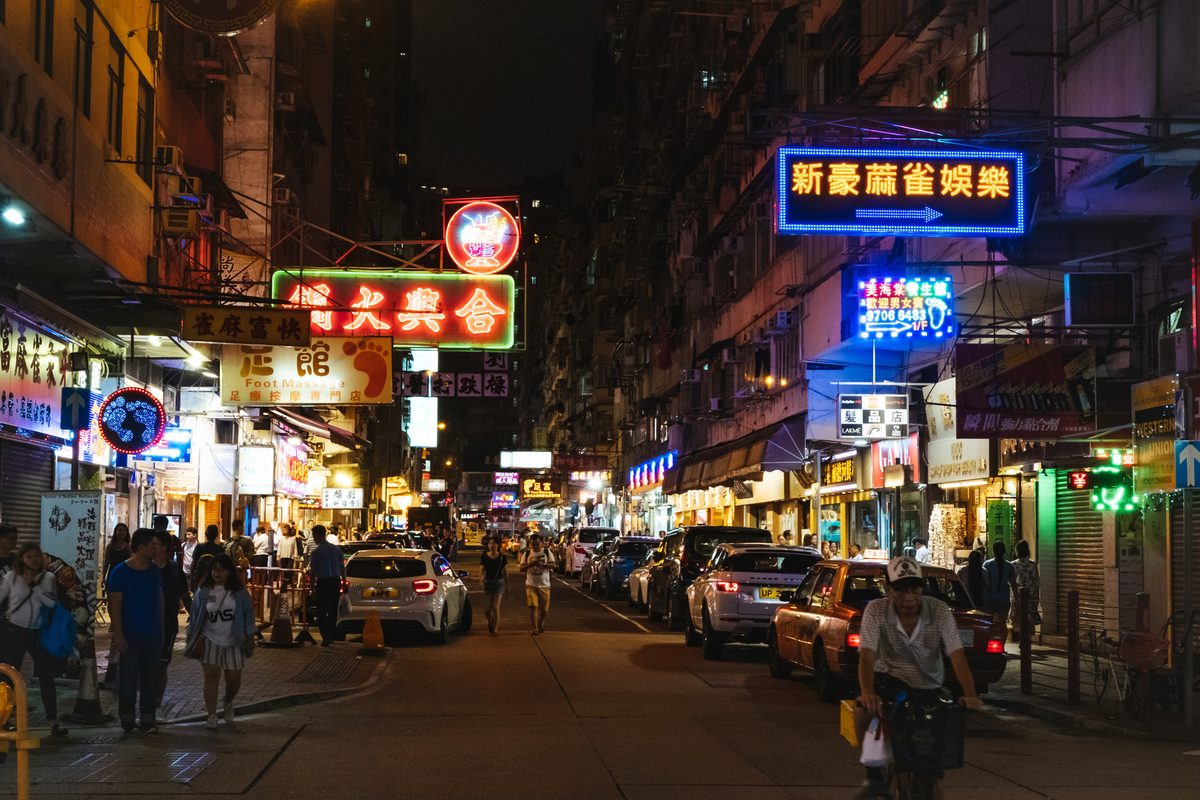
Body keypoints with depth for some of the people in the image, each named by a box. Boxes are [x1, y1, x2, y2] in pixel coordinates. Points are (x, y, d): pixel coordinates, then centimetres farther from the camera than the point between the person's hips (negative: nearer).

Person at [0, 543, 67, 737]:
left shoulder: (48, 578, 2)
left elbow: (52, 602, -11)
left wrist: (33, 586, -14)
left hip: (39, 633, 1)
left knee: (46, 677, -2)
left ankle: (53, 721, 1)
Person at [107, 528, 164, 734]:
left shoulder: (155, 570, 9)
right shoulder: (120, 572, -7)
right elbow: (115, 606, -8)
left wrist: (161, 629, 12)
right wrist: (118, 634, -15)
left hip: (153, 634, 5)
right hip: (131, 635, -5)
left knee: (150, 678, 6)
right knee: (129, 678, 0)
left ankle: (148, 719, 11)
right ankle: (127, 720, 9)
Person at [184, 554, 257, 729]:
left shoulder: (239, 593, 1)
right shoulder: (203, 592, 3)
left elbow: (248, 616, 5)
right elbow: (195, 617, 7)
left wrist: (249, 639, 2)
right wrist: (193, 641, 5)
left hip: (234, 642, 0)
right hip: (211, 641, 0)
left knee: (233, 679, 3)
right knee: (211, 675, -10)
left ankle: (228, 703, 35)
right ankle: (211, 716, -6)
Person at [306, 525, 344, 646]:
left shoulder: (316, 551, -11)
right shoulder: (336, 548, 4)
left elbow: (313, 571, -9)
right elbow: (342, 568, 8)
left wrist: (312, 584, 0)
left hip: (323, 582, -5)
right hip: (336, 582, 5)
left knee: (322, 611, 1)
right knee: (333, 610, 17)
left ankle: (326, 637, -7)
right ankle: (331, 635, 24)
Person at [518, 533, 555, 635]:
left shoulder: (547, 552, 4)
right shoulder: (527, 553, 5)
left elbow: (553, 565, -3)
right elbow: (521, 568, 2)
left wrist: (542, 564, -21)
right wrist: (530, 564, -18)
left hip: (544, 584, 1)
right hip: (531, 584, -1)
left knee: (543, 608, 8)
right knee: (533, 607, -14)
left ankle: (541, 626, 31)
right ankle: (535, 628, -13)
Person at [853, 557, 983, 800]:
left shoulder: (939, 611, -15)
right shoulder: (876, 611, -17)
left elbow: (956, 654, -23)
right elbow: (867, 654, -28)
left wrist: (970, 694, -39)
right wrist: (867, 692, -48)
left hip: (929, 684, 2)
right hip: (890, 677, -2)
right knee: (863, 709, -31)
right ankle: (875, 777, -14)